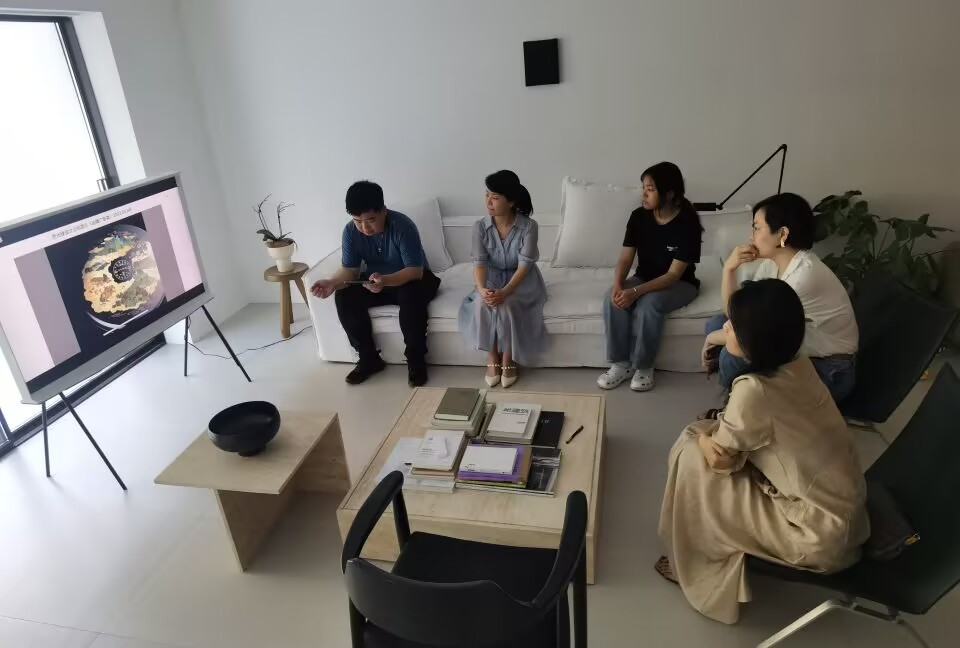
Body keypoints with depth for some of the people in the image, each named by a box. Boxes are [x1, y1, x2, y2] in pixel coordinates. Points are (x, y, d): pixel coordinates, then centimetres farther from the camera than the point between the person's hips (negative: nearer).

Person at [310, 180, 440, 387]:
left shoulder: (403, 226, -28)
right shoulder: (351, 231, -15)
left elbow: (415, 271, -31)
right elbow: (350, 269, -13)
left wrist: (385, 280, -49)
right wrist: (333, 283, -36)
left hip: (411, 279, -4)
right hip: (375, 281, 5)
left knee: (411, 295, -38)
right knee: (344, 297, -20)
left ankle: (416, 360, -19)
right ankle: (369, 358, -7)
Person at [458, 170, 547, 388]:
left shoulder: (528, 226, -19)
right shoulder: (480, 227, -11)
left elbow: (525, 264, -23)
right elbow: (479, 261, -17)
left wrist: (505, 292, -38)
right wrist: (481, 289, -38)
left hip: (521, 280, -2)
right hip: (492, 278, 2)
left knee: (507, 304, -33)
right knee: (482, 303, -30)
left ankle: (508, 360, -11)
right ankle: (492, 359, -11)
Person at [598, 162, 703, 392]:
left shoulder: (687, 223, -21)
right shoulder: (639, 217, -7)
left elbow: (673, 275, -24)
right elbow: (625, 259, -8)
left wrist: (636, 292, -36)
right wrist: (618, 285, -30)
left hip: (680, 284, -4)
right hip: (644, 278, 5)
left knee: (649, 304, -35)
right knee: (612, 299, -25)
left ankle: (644, 366, -14)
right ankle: (621, 363, -12)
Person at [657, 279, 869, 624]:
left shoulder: (753, 390, -30)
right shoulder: (796, 365, -4)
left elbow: (721, 458, -14)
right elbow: (740, 436, 6)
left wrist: (703, 437, 4)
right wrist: (713, 431, -12)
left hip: (821, 532, -8)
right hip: (841, 506, 8)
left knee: (693, 463, -4)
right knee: (702, 437, 10)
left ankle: (697, 567, 20)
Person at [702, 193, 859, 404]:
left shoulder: (806, 273, -28)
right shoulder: (771, 264, -2)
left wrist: (714, 338, -10)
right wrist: (729, 268, -12)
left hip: (829, 371, -8)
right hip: (797, 353, 9)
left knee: (734, 354, -25)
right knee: (717, 324, 3)